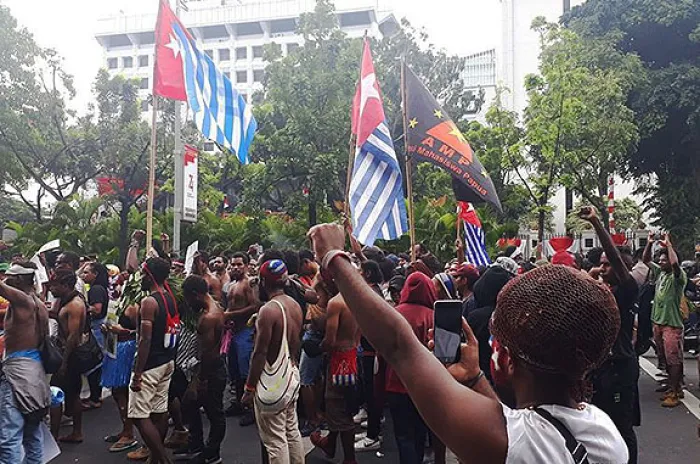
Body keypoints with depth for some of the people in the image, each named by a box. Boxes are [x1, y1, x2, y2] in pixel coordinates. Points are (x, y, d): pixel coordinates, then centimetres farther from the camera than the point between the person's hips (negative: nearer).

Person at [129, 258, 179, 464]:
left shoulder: (149, 302, -18)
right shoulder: (171, 298, 6)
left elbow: (145, 340, -21)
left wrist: (137, 373, -18)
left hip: (150, 365, -9)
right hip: (168, 361, 9)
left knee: (139, 416, -2)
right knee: (160, 411, 14)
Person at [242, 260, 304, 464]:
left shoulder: (268, 310, -20)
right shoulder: (296, 305, 4)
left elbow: (260, 353, -19)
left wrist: (249, 387, -12)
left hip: (273, 383, -8)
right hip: (292, 378, 8)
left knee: (275, 441, 2)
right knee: (292, 432, 19)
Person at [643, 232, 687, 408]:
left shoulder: (678, 276, -11)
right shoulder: (659, 273, 10)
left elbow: (675, 263, -31)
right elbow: (646, 260, 15)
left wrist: (668, 244, -21)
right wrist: (650, 243, 2)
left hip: (672, 324, -8)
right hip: (657, 322, 8)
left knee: (674, 360, -5)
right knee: (665, 358, 15)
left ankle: (674, 393, -1)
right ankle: (673, 386, 26)